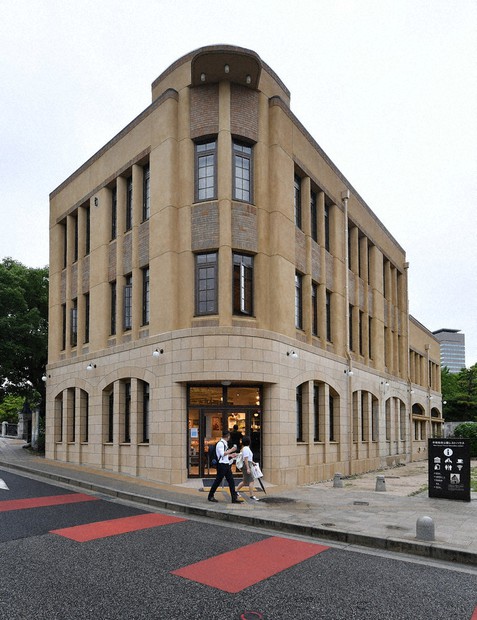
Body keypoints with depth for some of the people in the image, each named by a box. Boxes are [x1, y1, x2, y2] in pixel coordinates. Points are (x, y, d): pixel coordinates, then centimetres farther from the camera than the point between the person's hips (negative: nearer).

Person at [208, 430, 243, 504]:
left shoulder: (225, 443, 16)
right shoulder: (220, 443, -14)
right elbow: (222, 454, -22)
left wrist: (230, 455, 21)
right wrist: (231, 450, -17)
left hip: (227, 464, 9)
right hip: (222, 465, -9)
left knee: (231, 481, 4)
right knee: (218, 481, 1)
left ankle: (235, 498, 4)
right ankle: (210, 496, 16)